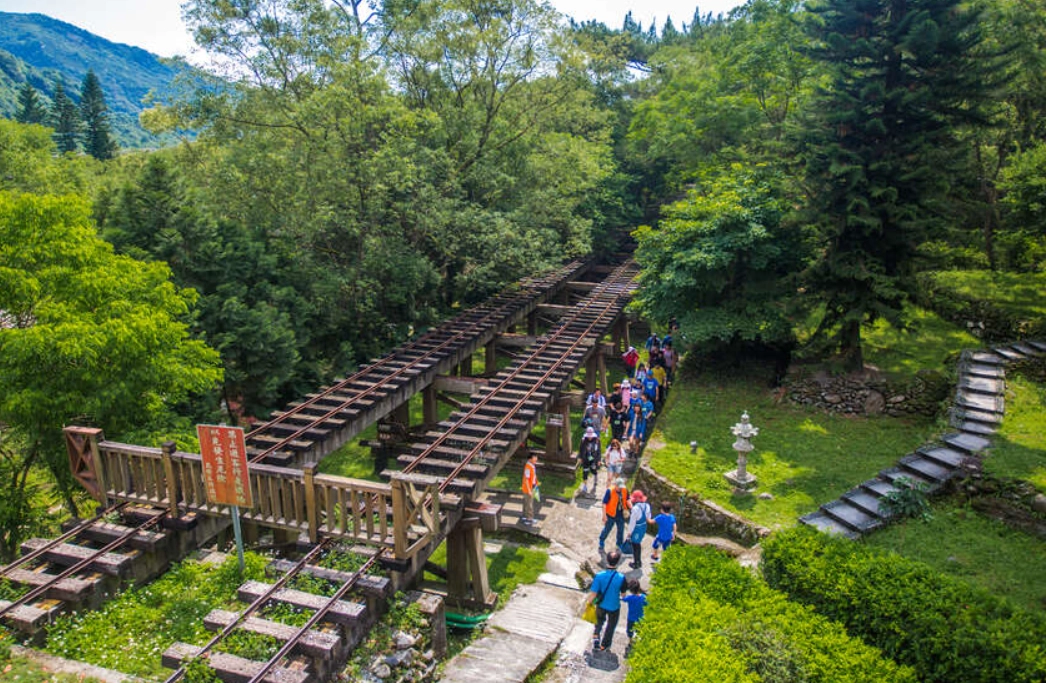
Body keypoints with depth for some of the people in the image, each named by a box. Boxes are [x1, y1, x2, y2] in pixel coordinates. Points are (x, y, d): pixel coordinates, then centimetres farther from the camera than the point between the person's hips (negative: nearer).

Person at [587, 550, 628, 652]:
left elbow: (593, 594, -21)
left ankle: (595, 637, 18)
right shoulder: (621, 577, -27)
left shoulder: (599, 576, -27)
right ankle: (603, 646, 39)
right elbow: (623, 593, -10)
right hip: (614, 606, -1)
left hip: (601, 605, 1)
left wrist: (588, 603, -2)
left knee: (599, 621, 32)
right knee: (610, 626, 24)